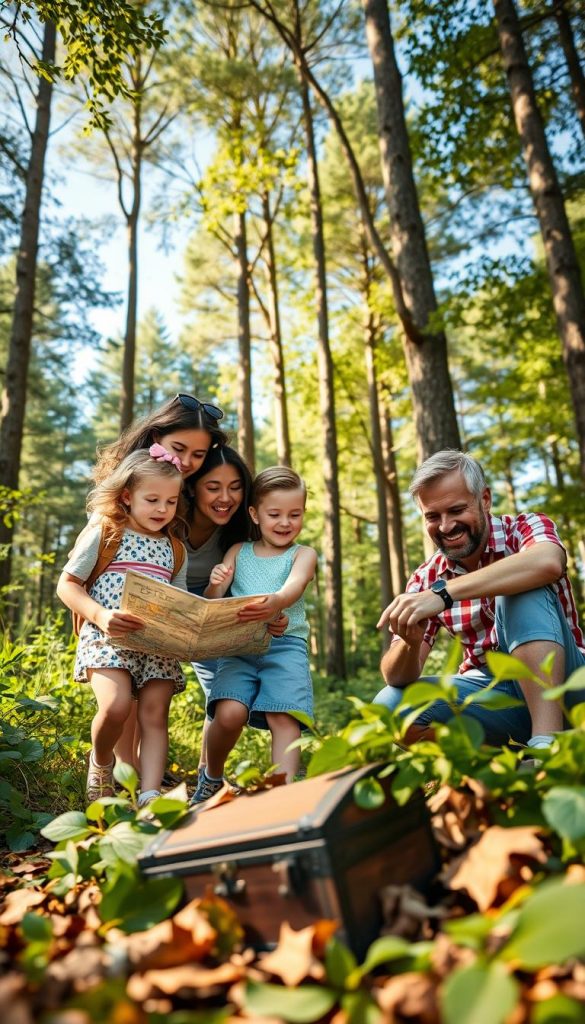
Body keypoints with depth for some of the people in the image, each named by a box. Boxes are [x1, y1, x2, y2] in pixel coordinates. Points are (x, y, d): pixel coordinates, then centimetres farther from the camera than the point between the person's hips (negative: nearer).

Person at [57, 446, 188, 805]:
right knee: (116, 707, -22)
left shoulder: (176, 550, 16)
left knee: (155, 715, -7)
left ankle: (150, 796, -5)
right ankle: (101, 764, 10)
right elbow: (67, 584, 0)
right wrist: (100, 615, -17)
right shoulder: (104, 533, 2)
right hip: (107, 637, -4)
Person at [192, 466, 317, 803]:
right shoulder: (239, 552, 16)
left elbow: (294, 587, -14)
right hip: (238, 646, 1)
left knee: (284, 717, -21)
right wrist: (215, 586, -14)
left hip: (286, 645, -1)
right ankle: (212, 777, 9)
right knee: (229, 713, -19)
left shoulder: (303, 554, 9)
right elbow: (210, 605, 12)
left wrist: (276, 602, -38)